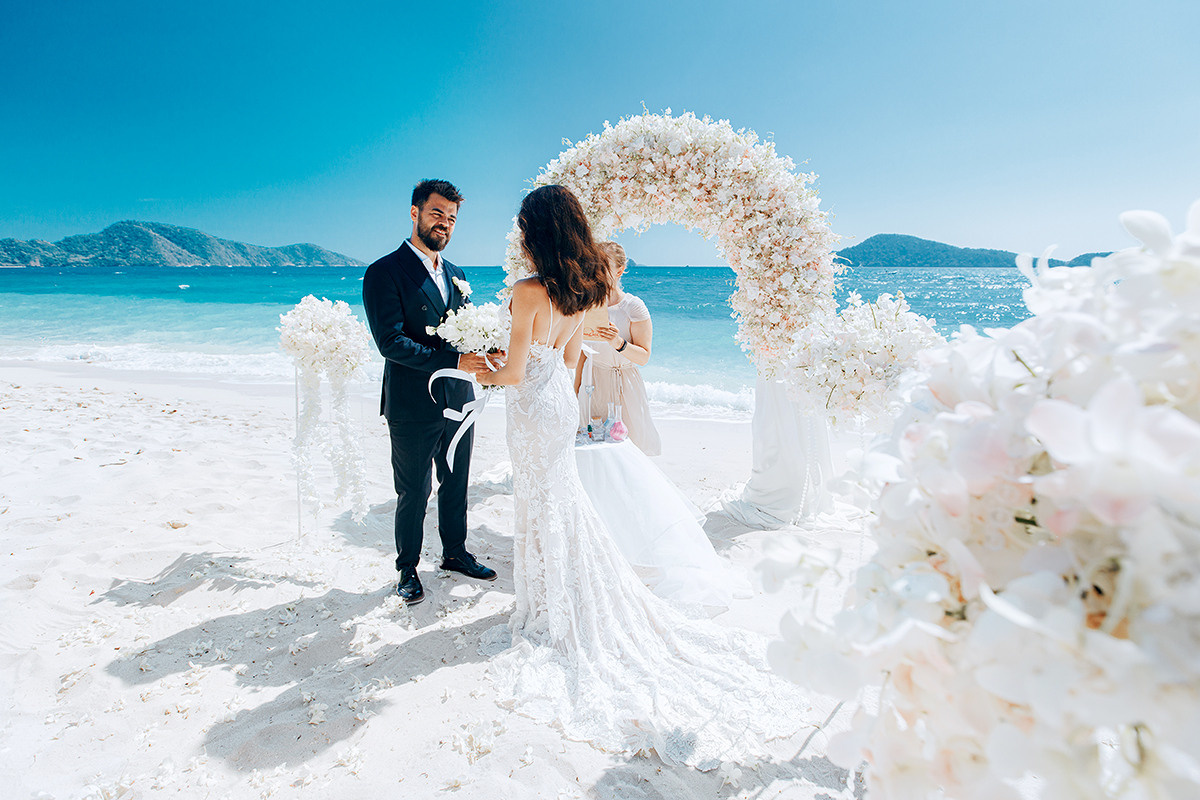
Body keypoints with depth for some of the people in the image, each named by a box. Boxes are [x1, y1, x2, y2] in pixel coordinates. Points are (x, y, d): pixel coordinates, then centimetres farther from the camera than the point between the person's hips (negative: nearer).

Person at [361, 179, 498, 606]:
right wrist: (453, 360, -29)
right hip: (413, 407, -6)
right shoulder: (384, 273, -11)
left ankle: (455, 553, 38)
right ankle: (408, 568, 29)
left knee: (456, 485, 18)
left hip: (457, 401, 6)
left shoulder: (456, 275, 12)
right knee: (413, 494, 8)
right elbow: (390, 342, -20)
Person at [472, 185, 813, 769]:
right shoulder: (581, 288, 1)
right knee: (560, 498, 21)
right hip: (563, 401, 8)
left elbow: (515, 372, -18)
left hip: (534, 409, -7)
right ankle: (565, 603, 35)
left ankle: (548, 616, 24)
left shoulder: (528, 292, -23)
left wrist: (488, 376, 3)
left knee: (542, 506, 7)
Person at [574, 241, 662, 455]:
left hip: (624, 383, -3)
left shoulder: (634, 307, -11)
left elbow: (644, 357, -13)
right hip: (593, 381, 4)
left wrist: (619, 343, -30)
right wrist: (576, 389, 11)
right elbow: (582, 353, 9)